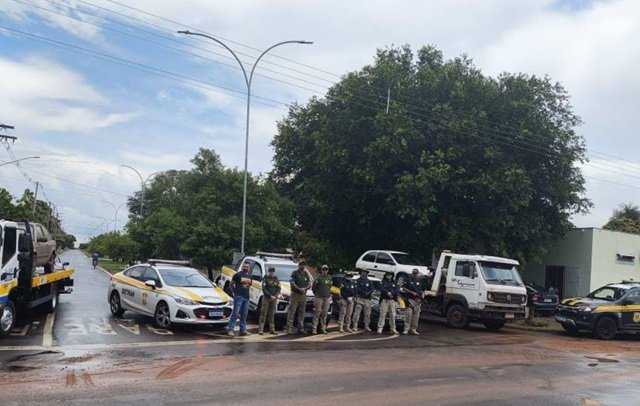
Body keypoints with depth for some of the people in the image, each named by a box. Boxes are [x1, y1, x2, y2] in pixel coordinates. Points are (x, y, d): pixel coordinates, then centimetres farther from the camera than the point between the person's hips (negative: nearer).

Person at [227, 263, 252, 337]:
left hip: (246, 297, 6)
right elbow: (231, 285, 2)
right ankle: (230, 330, -8)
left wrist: (246, 291, 12)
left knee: (244, 314, 9)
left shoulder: (250, 276, 16)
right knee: (235, 313, -10)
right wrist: (235, 292, 0)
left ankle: (243, 330, 16)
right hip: (239, 297, -6)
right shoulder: (237, 275, -3)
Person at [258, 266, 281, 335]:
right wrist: (270, 296, -16)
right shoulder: (265, 278, 0)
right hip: (266, 298, -4)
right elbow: (264, 289, -8)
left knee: (272, 314, 7)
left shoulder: (276, 279, 12)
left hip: (274, 298, 4)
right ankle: (260, 329, -5)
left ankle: (272, 329, 11)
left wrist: (275, 296, -7)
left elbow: (279, 288, 7)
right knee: (263, 313, -5)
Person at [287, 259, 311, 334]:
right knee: (291, 312, -7)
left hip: (303, 295, 5)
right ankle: (289, 328, -7)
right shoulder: (294, 273, 2)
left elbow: (309, 284, 11)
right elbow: (292, 282, -10)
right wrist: (299, 289, -21)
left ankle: (301, 328, 14)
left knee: (301, 312, 8)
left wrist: (304, 288, -9)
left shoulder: (306, 274, 16)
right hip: (295, 294, -5)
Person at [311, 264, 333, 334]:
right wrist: (316, 294, 7)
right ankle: (314, 328, -4)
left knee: (324, 313, 7)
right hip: (319, 297, -4)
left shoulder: (330, 278, 12)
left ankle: (323, 328, 13)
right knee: (317, 313, -6)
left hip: (327, 298, 5)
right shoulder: (318, 278, -2)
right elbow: (313, 287, 2)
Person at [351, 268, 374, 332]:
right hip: (360, 298, -4)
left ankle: (366, 326, 18)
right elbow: (357, 289, -8)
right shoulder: (358, 280, 3)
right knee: (357, 313, -8)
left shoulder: (369, 281, 14)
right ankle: (354, 327, -7)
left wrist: (368, 293, -14)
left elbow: (372, 289, 6)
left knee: (367, 314, 8)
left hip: (367, 299, 4)